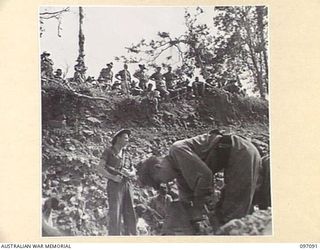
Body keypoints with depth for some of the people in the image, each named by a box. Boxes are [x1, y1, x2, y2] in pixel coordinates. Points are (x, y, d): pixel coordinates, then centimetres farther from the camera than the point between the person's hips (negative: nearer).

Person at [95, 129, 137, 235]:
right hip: (114, 186, -5)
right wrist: (112, 177, -18)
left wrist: (129, 173, -7)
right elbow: (99, 168, -7)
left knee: (130, 215, 1)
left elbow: (133, 172, 17)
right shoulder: (108, 151, 3)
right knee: (115, 215, -11)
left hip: (127, 186, 6)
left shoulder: (126, 154, 19)